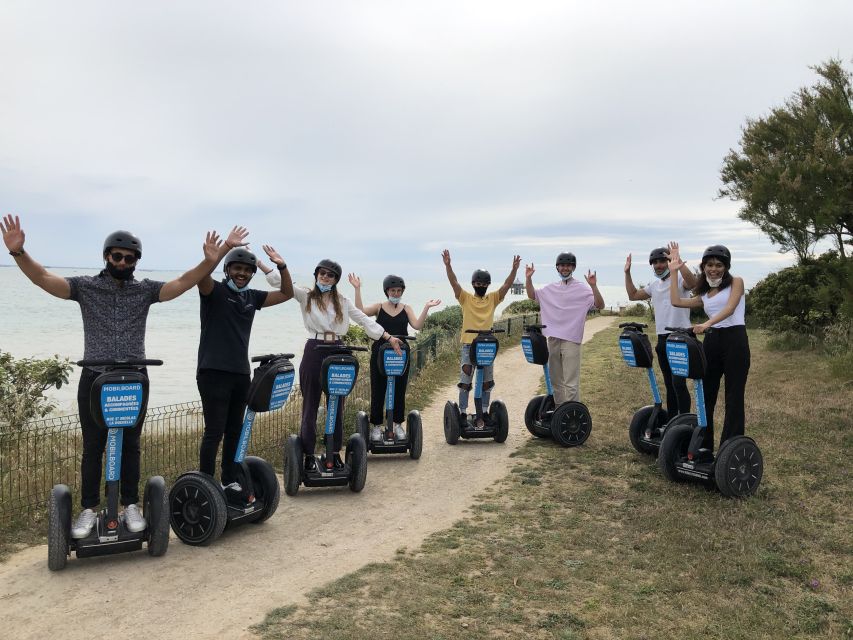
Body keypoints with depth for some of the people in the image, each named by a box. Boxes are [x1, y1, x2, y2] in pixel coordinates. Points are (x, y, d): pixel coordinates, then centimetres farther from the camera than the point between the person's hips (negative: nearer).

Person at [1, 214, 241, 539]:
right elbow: (43, 278, -8)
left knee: (129, 447, 9)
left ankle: (131, 506, 20)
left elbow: (183, 283, -9)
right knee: (92, 448, 7)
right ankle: (89, 509, 18)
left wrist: (210, 261, -26)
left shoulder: (145, 289, 4)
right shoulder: (85, 286, 2)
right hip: (94, 380, -1)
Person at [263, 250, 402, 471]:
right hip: (314, 352, -3)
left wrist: (389, 337, 6)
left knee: (337, 405, 8)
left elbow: (365, 320, 12)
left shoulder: (342, 302, 12)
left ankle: (335, 453, 20)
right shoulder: (305, 296, 4)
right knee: (310, 405, 3)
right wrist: (279, 265, -29)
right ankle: (309, 455, 12)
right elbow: (285, 284, -9)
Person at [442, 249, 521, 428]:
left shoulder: (493, 298, 9)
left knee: (486, 383, 7)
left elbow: (507, 285, -1)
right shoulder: (465, 298, 3)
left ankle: (482, 416, 17)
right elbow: (454, 282, -9)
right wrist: (448, 265, -23)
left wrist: (514, 269, -15)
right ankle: (463, 415, 10)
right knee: (465, 382, 0)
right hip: (468, 345, -3)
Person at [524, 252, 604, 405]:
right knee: (556, 380, 15)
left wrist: (593, 286, -25)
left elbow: (600, 305, -11)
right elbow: (532, 295, 18)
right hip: (553, 339, 6)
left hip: (571, 340, -6)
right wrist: (528, 278, 2)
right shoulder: (551, 288, 12)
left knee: (571, 383, -8)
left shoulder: (582, 288, -3)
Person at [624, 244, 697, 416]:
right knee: (669, 383, 15)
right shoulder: (654, 285, 15)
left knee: (678, 382, -14)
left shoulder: (679, 279, -7)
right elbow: (633, 295, 20)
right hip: (662, 338, 8)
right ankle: (671, 420, 23)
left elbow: (692, 282, -30)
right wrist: (627, 272, 14)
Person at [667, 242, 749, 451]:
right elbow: (676, 301, 7)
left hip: (734, 339, -6)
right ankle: (703, 446, 18)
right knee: (705, 395, 8)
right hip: (712, 341, 6)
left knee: (734, 397, -1)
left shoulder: (736, 282, 3)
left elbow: (730, 308, -13)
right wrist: (673, 270, 14)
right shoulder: (704, 294, 18)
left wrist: (706, 324, -29)